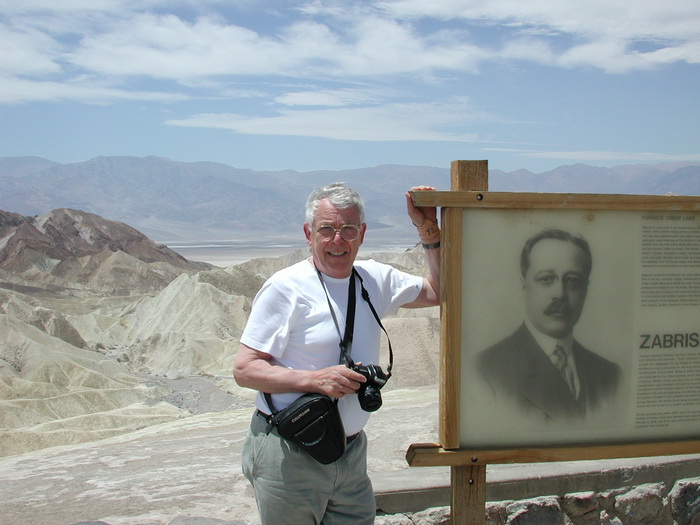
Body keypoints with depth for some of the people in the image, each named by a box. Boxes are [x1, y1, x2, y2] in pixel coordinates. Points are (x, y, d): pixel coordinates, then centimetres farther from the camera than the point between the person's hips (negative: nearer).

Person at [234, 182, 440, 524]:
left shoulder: (375, 279, 7)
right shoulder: (285, 287, -12)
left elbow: (438, 291, 19)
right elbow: (244, 369, -13)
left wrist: (429, 231, 7)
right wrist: (315, 379, -25)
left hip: (351, 454, 6)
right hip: (290, 457, -5)